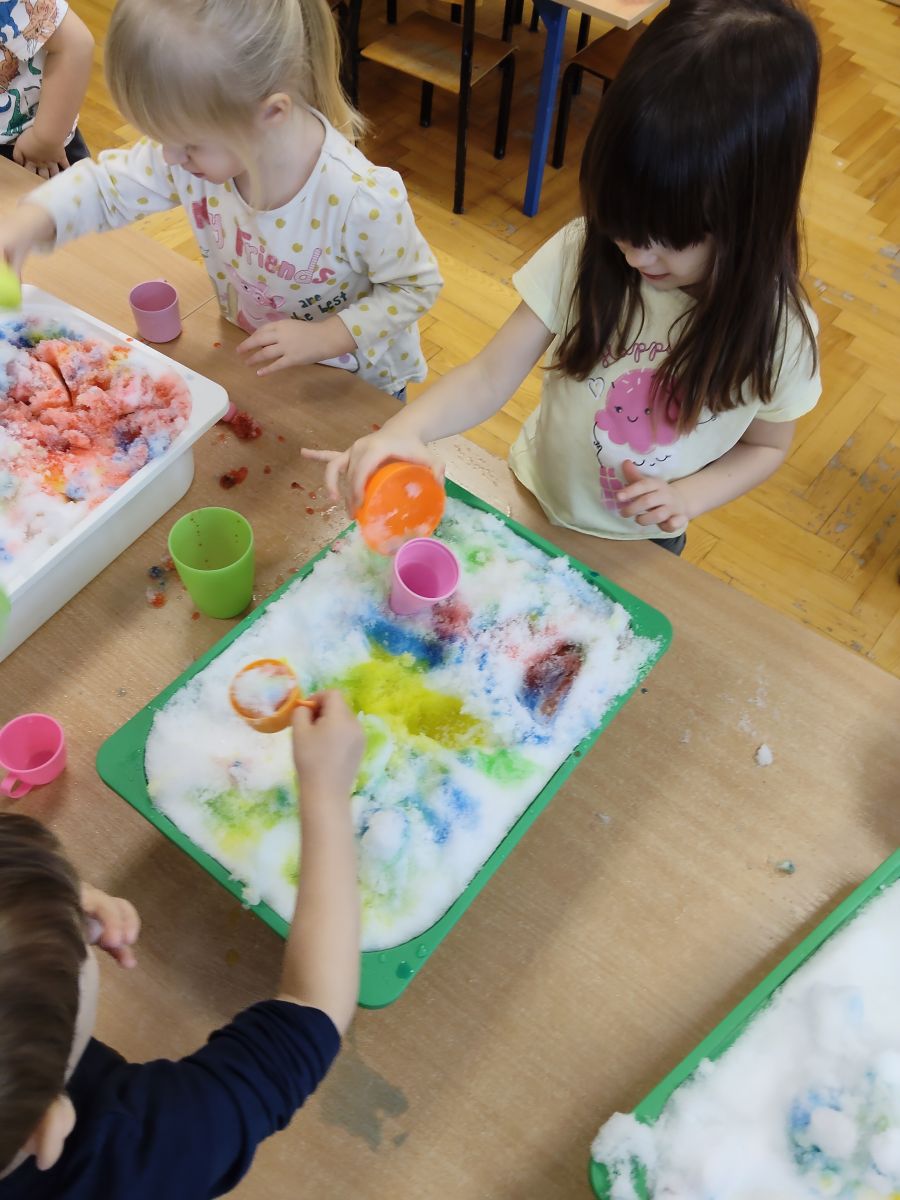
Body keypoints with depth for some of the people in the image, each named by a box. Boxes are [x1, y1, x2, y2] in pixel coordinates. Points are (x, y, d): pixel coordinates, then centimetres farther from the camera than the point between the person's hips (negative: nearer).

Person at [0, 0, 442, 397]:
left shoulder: (363, 199, -37)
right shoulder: (206, 146, -21)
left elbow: (416, 286, -22)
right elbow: (109, 185, -7)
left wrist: (325, 336, -32)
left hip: (357, 381, -5)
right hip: (258, 360, 5)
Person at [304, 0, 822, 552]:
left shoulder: (775, 326, -23)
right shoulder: (581, 254, -24)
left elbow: (768, 445, -7)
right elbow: (490, 377, -26)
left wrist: (686, 496, -25)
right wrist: (404, 427, -45)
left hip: (642, 544, 0)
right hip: (533, 506, 1)